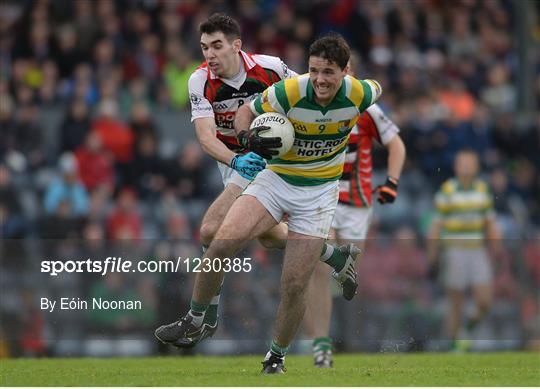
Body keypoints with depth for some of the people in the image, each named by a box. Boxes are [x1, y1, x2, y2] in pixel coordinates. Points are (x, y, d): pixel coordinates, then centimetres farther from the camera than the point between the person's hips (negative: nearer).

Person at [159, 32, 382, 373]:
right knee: (222, 244, -21)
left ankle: (277, 356, 17)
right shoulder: (289, 92, -20)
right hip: (277, 178, 0)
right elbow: (246, 112, -5)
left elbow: (377, 88, 10)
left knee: (295, 285, -7)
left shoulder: (359, 94, -16)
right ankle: (193, 321, -1)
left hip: (320, 191, 0)